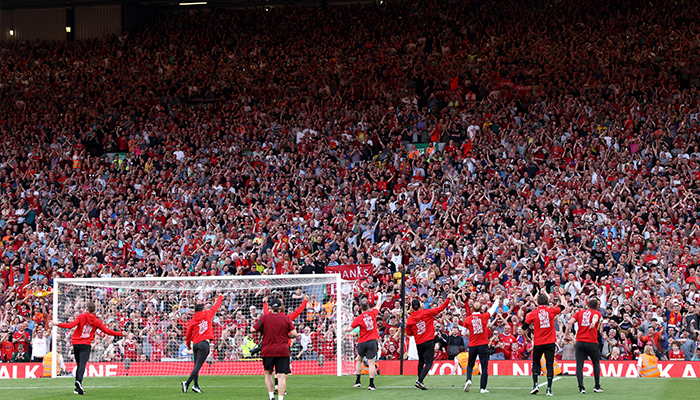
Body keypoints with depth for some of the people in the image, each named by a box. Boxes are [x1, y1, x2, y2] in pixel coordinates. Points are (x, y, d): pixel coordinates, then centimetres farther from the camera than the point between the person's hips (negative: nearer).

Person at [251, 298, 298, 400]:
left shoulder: (264, 318, -1)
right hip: (283, 351, -1)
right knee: (282, 376, -3)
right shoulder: (286, 318, 0)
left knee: (268, 373, 19)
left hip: (268, 351, 1)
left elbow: (252, 329, -6)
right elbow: (294, 334, -4)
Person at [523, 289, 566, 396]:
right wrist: (560, 293, 30)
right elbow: (563, 304, 16)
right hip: (550, 342, 0)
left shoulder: (533, 313, -5)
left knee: (536, 364, 17)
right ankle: (549, 389, -4)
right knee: (550, 365, 2)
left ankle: (535, 384, 3)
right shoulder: (551, 311, -3)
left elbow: (524, 328, 0)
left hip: (538, 343, 0)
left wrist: (526, 318, 19)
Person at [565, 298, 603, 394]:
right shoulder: (597, 313, 6)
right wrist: (594, 322, -38)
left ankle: (581, 387, -8)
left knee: (579, 365, 2)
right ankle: (597, 386, 14)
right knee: (596, 363, 15)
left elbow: (570, 322, 1)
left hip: (579, 342, 1)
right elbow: (595, 317, -18)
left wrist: (566, 333, 10)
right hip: (592, 342, -1)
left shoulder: (580, 312, 13)